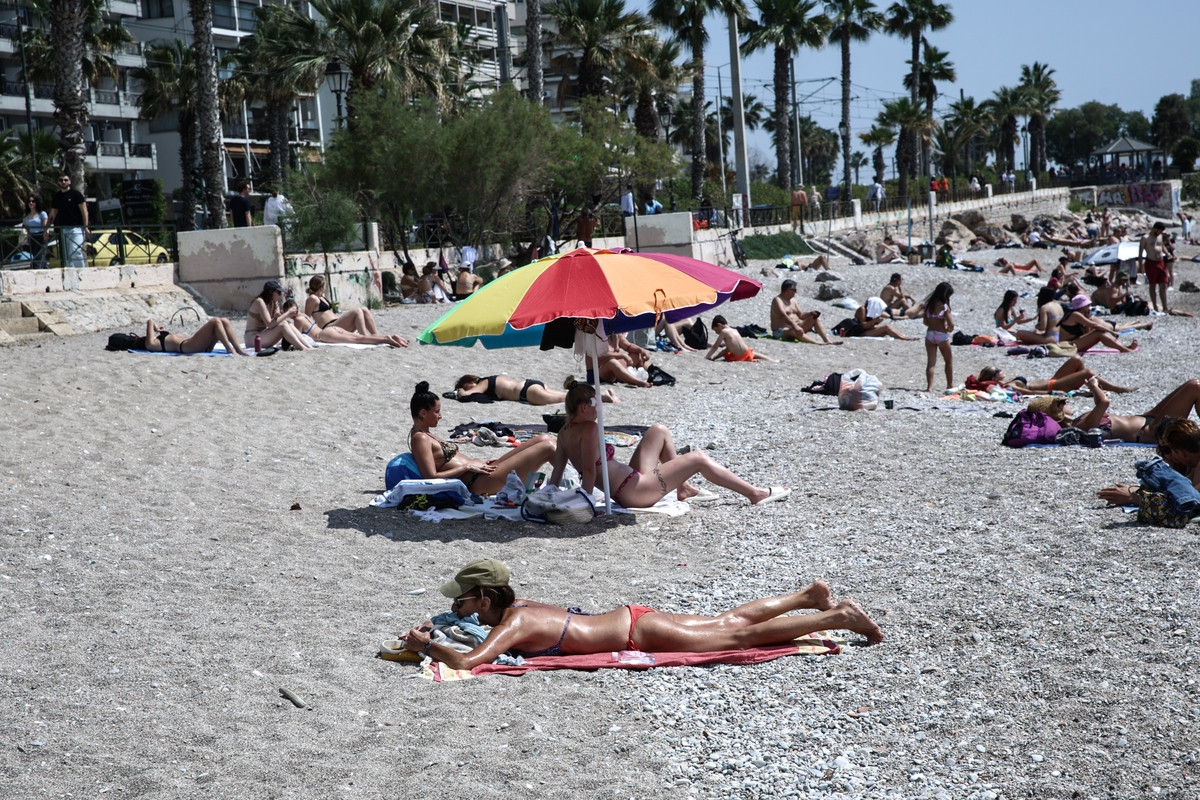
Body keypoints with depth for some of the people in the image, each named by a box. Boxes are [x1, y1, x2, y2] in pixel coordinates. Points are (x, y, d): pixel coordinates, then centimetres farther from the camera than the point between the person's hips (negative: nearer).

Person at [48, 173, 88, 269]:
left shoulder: (76, 194, 0)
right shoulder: (57, 196, 15)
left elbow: (84, 210, -3)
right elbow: (53, 213, 19)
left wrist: (85, 226, -11)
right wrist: (48, 227, 11)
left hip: (76, 228, -5)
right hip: (63, 228, 5)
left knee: (76, 251, -16)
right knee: (66, 254, 3)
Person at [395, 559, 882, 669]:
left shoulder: (514, 625, -22)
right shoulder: (515, 607, 3)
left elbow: (465, 661, -36)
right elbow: (465, 628, 27)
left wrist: (424, 647, -19)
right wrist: (433, 629, 12)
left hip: (640, 633, -7)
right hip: (631, 619, 7)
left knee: (741, 636, -2)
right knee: (728, 622, 19)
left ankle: (839, 617, 3)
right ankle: (809, 596, 28)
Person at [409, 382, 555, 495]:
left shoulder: (426, 434, 18)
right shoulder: (420, 439, -11)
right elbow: (431, 477, -21)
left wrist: (477, 463, 9)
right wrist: (467, 466, -15)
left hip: (479, 473, 11)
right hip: (478, 484, -11)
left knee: (543, 439, 7)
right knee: (547, 447, -11)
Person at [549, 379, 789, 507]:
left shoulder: (564, 433, 4)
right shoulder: (588, 429, -22)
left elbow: (557, 471, 3)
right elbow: (589, 471, -25)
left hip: (631, 479, 11)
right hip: (633, 492, -10)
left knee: (659, 431, 19)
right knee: (698, 458, -5)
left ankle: (682, 487, 26)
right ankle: (756, 494, 3)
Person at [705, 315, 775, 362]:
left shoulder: (724, 332, -9)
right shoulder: (734, 330, 13)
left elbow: (715, 347, -7)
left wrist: (707, 357, 0)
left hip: (737, 358, -6)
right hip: (748, 355, 6)